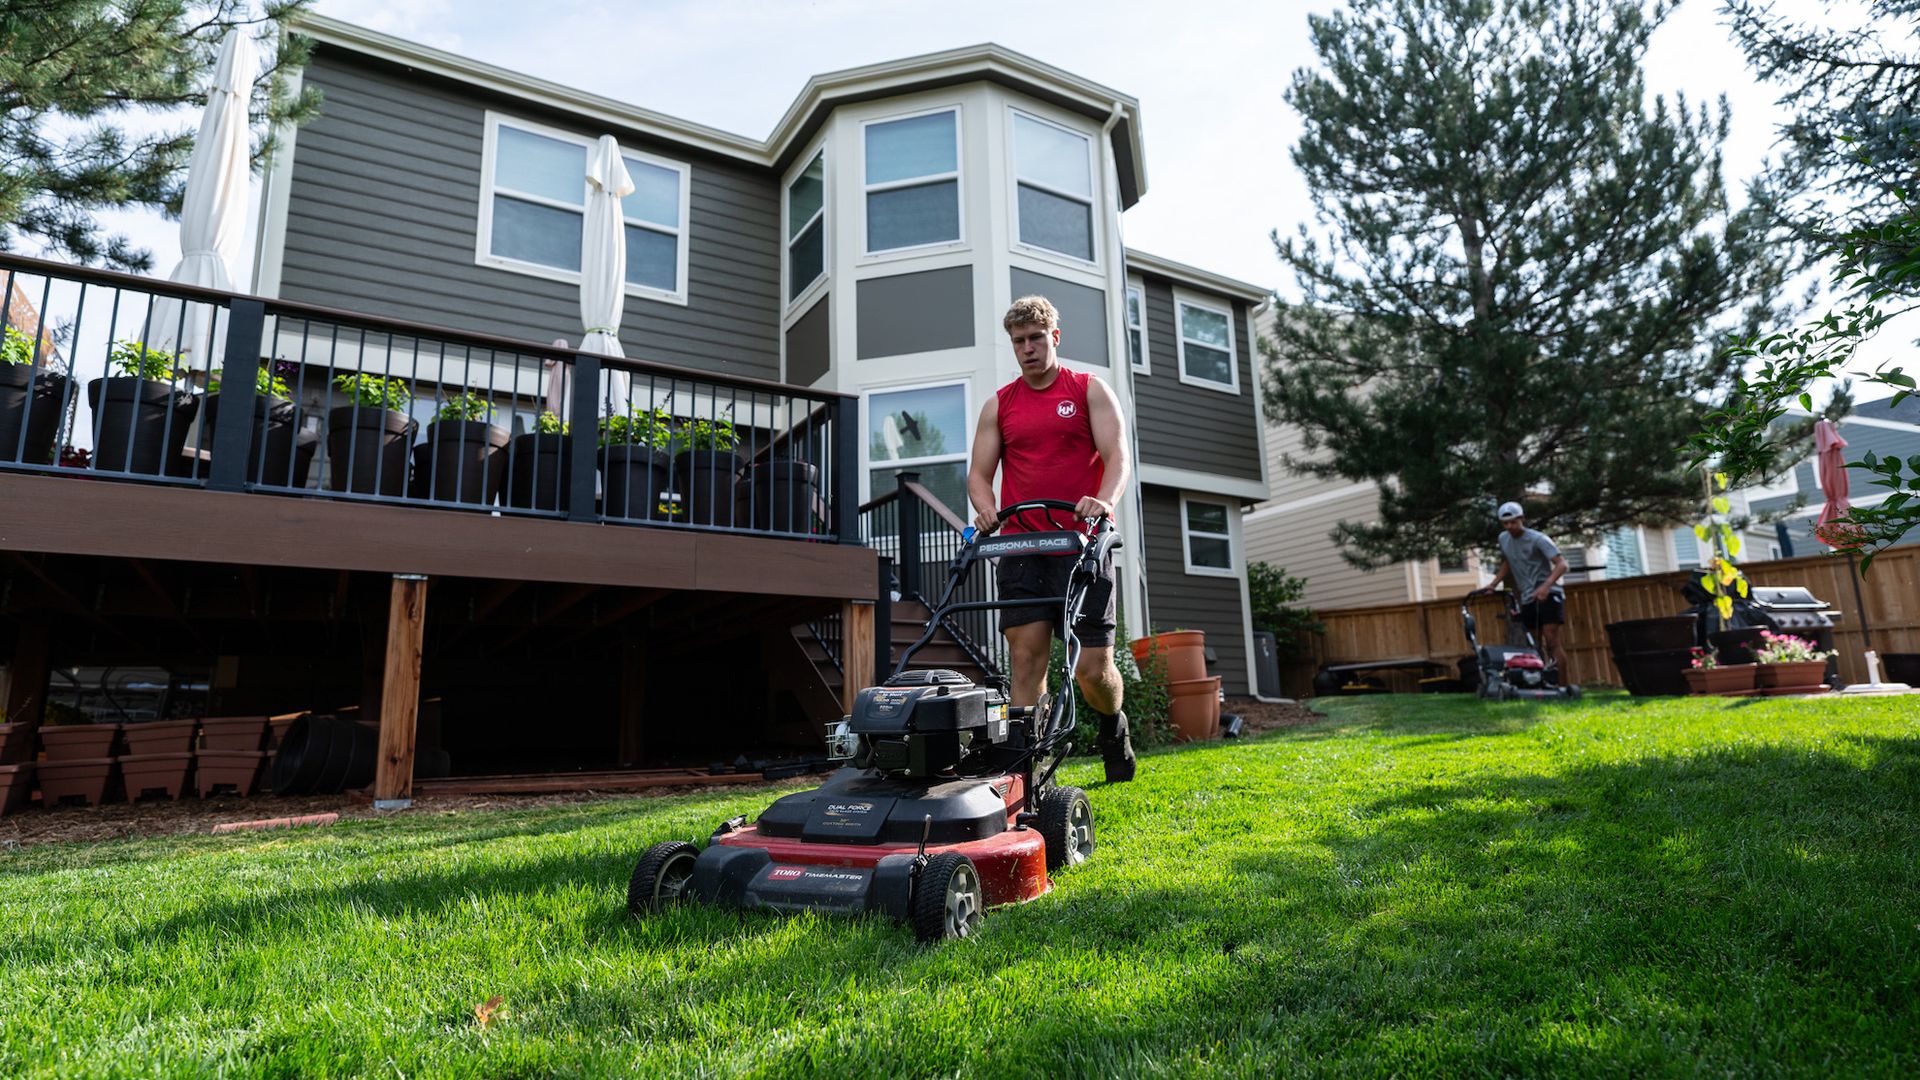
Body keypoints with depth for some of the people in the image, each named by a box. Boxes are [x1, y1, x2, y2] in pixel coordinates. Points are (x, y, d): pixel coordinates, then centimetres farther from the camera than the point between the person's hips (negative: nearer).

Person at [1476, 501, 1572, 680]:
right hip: (1527, 598, 7)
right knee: (1537, 644, 7)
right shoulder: (1503, 539, 8)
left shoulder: (1537, 539, -12)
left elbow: (1562, 564, -22)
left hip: (1548, 595, -7)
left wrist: (1546, 586, -37)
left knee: (1552, 641, -14)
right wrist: (1493, 584, 14)